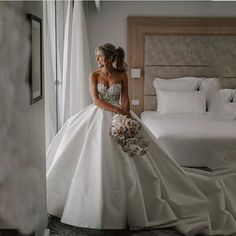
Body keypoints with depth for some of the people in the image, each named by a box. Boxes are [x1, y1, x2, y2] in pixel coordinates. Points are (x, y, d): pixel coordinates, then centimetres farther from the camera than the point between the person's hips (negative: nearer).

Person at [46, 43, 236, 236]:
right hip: (99, 117, 0)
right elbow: (96, 100, -9)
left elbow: (125, 99, -2)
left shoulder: (122, 75, 1)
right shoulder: (94, 75, 0)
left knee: (124, 161, -2)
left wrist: (126, 117, -20)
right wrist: (116, 110, -20)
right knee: (97, 158, -4)